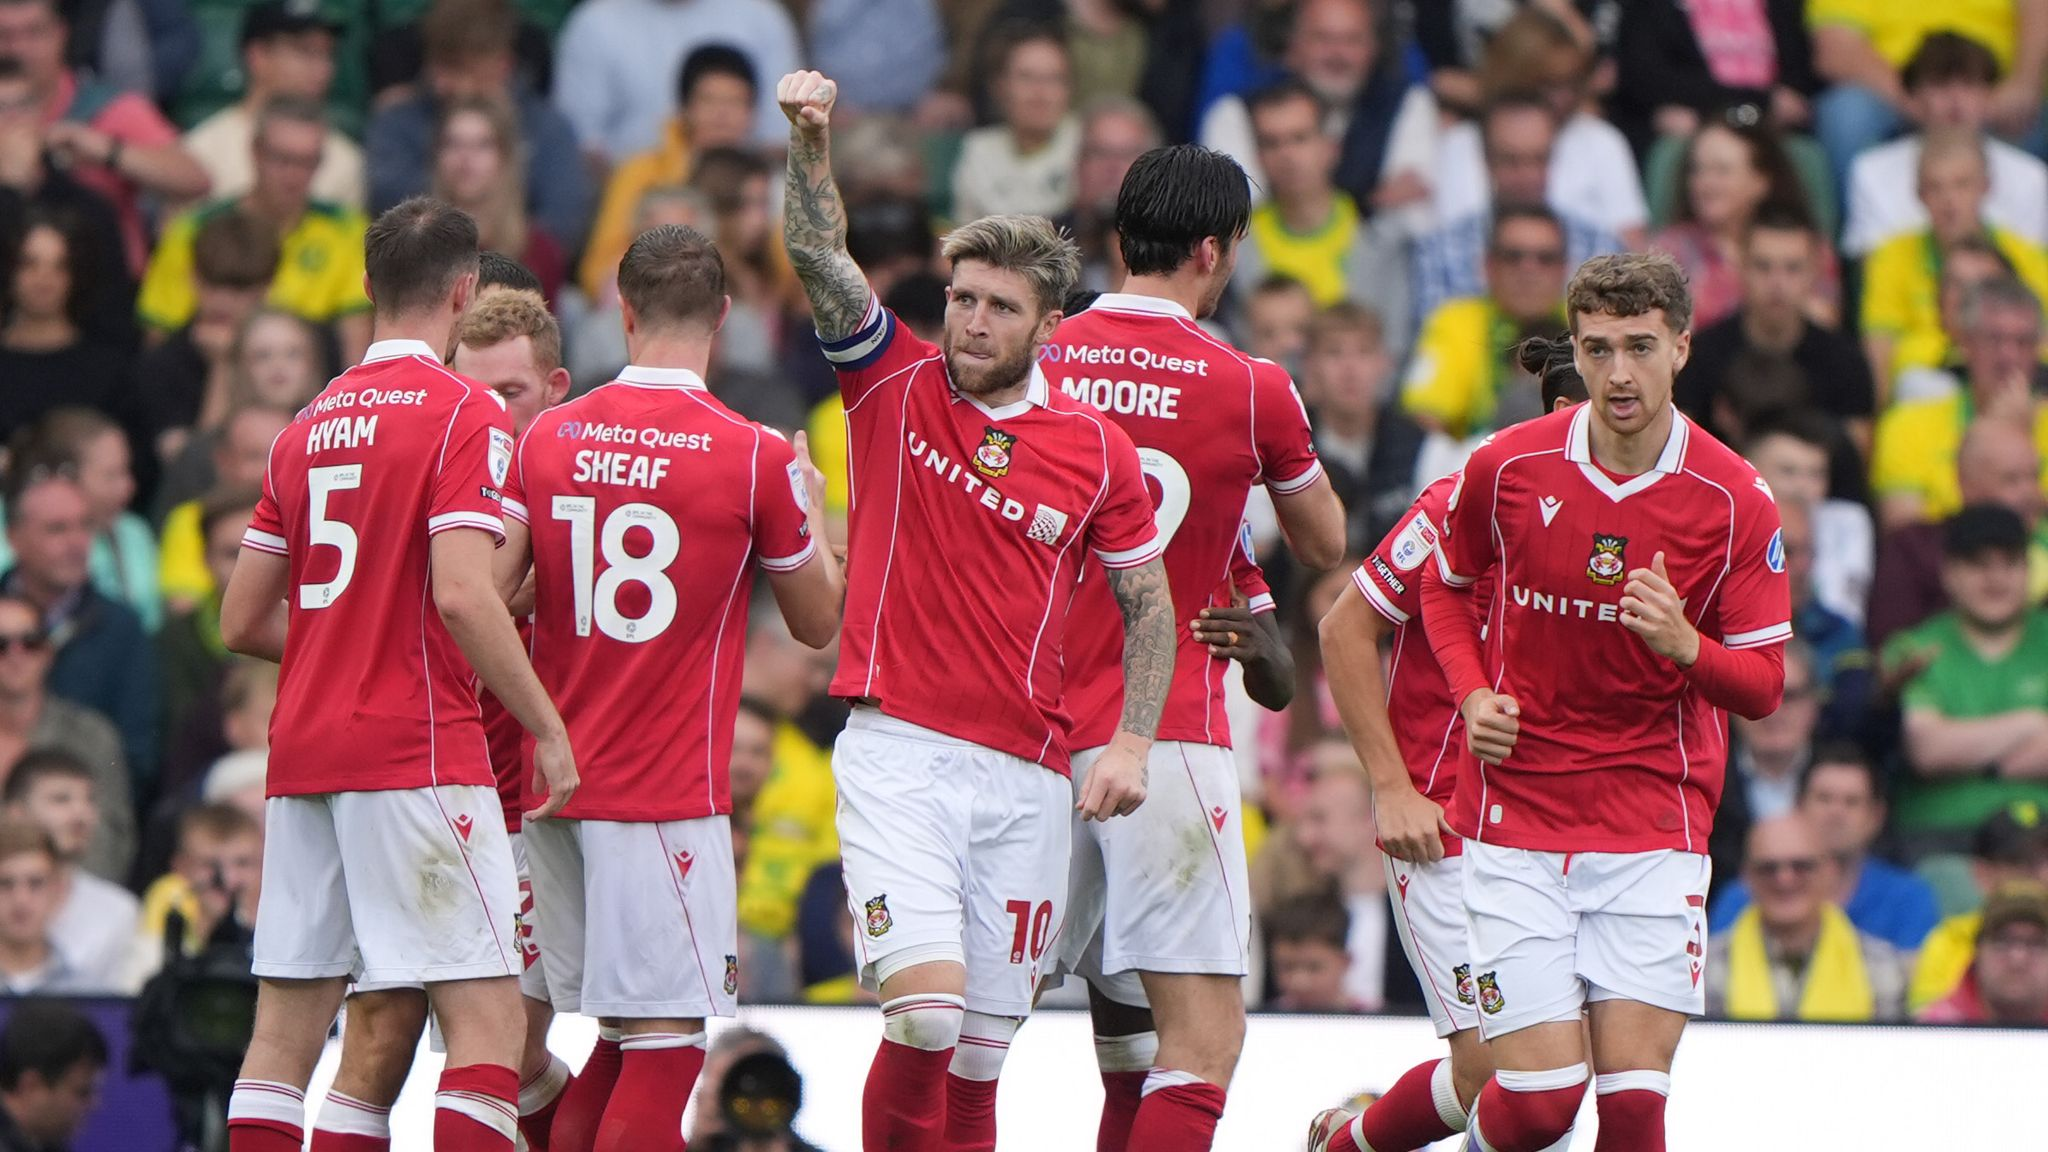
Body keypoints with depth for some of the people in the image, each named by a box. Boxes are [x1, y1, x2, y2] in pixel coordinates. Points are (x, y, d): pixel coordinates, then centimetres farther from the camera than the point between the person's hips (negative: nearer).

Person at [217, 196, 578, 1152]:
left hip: (303, 753, 7)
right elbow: (460, 595, -18)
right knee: (489, 1020, -7)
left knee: (285, 1029, 7)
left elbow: (242, 622, 16)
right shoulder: (464, 414, -6)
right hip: (419, 752, -7)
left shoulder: (309, 426, 14)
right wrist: (546, 727, -10)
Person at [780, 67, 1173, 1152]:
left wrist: (1131, 742, 0)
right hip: (898, 750, -2)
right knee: (926, 1011, -21)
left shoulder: (1097, 450, 4)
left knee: (979, 1049, 4)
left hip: (1026, 776, 2)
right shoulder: (893, 383, 2)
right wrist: (811, 143, -28)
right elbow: (818, 257, -11)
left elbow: (1149, 606, 13)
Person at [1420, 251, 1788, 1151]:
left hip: (1657, 822, 0)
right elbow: (1447, 587, 17)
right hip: (1515, 817, 0)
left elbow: (1763, 687, -1)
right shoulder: (1507, 468, -3)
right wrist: (1473, 695, -1)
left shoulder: (1734, 501, -5)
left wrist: (1684, 646, -22)